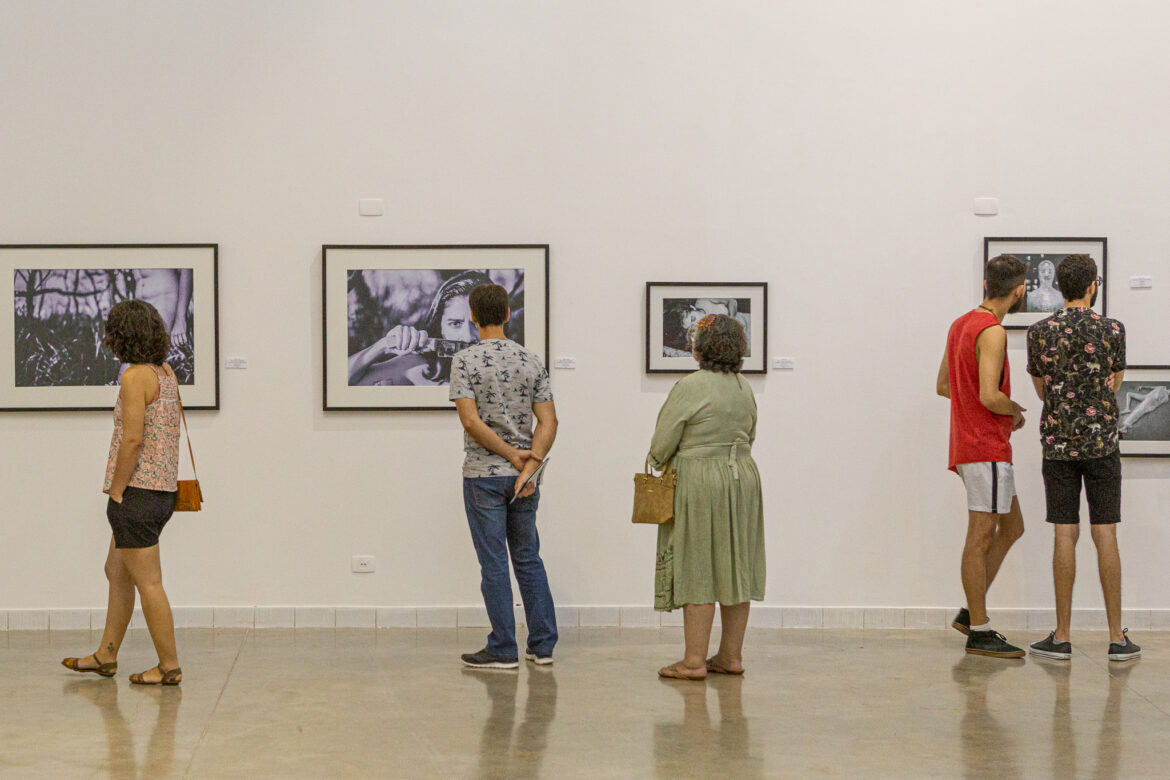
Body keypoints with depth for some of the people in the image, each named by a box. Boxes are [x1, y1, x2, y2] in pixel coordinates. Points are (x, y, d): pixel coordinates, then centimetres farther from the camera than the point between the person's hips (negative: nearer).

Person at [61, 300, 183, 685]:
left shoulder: (135, 377, -15)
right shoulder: (166, 373, 11)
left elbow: (133, 439, -20)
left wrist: (116, 492, -13)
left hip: (138, 493, -9)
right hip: (163, 491, 9)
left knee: (148, 582, -2)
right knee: (117, 572, 19)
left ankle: (169, 665, 3)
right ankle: (106, 655, 27)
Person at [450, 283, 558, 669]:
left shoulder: (465, 361, -9)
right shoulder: (531, 360, 4)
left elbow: (471, 421, -17)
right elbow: (548, 422, -4)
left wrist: (512, 455, -10)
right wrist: (529, 465, -10)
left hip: (483, 474, -4)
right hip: (523, 476, 4)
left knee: (494, 564, 0)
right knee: (528, 558, 13)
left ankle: (503, 649, 3)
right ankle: (543, 645, 14)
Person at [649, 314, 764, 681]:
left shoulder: (689, 388, -15)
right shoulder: (745, 388, 8)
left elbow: (661, 446, -10)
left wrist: (661, 463, 10)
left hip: (699, 484, -7)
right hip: (743, 477, 7)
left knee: (697, 571, -4)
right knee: (735, 567, 10)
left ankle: (694, 660, -3)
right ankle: (731, 655, 15)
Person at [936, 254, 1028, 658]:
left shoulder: (961, 324, 13)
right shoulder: (992, 332, -16)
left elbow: (943, 385, 20)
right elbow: (990, 397, -25)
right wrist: (1015, 412, -4)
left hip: (970, 444, 10)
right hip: (987, 448, -10)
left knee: (1011, 527, 15)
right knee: (981, 537, -5)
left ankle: (971, 613, 15)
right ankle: (979, 632, -1)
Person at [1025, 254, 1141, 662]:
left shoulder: (1039, 333, 0)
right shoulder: (1112, 330, -3)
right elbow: (1114, 383, 11)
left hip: (1058, 444, 1)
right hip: (1102, 444, -1)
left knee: (1065, 536, 2)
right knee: (1105, 536, 2)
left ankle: (1061, 637, 3)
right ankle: (1117, 637, 4)